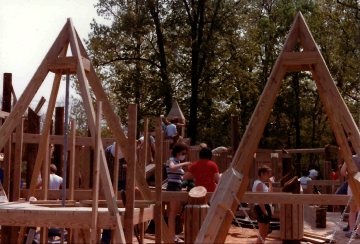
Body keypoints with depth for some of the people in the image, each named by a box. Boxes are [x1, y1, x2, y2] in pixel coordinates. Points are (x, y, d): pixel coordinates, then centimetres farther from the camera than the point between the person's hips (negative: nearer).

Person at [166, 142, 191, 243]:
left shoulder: (178, 162, 20)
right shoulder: (171, 160, -6)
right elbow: (172, 168, -31)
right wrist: (184, 164, -26)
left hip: (178, 188, 9)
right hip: (173, 187, -9)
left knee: (177, 212, 11)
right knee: (173, 212, -10)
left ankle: (173, 235, 16)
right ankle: (172, 236, -10)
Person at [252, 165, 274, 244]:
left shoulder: (262, 184, 17)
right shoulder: (259, 184, -16)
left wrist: (270, 183, 27)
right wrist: (265, 212, -25)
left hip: (265, 208, 11)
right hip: (261, 208, -11)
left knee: (265, 233, 20)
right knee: (262, 234, -7)